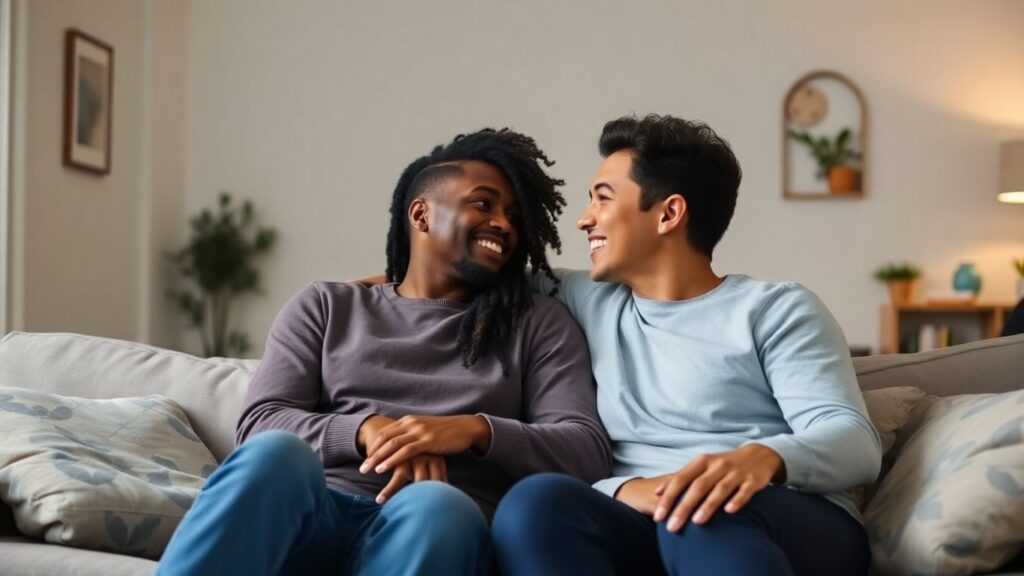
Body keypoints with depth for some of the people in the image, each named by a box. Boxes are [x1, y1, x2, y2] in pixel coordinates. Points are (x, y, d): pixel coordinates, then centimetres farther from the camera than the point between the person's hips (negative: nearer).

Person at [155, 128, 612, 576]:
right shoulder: (326, 306, 21)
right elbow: (259, 425, 7)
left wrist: (477, 430, -13)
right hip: (316, 511, 1)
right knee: (276, 453, -34)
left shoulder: (538, 323, 19)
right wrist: (367, 430, -13)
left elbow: (589, 453, 5)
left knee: (436, 505, -37)